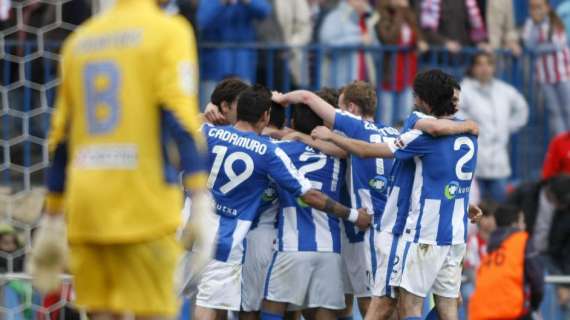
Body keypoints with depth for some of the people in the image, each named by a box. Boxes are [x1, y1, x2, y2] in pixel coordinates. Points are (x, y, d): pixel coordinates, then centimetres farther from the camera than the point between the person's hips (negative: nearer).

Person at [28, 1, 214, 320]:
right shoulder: (169, 32, 0)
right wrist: (201, 205, -16)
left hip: (85, 210, 5)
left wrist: (52, 220, 25)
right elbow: (180, 118, -12)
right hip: (143, 206, -5)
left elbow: (60, 140, 20)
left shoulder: (79, 41, 17)